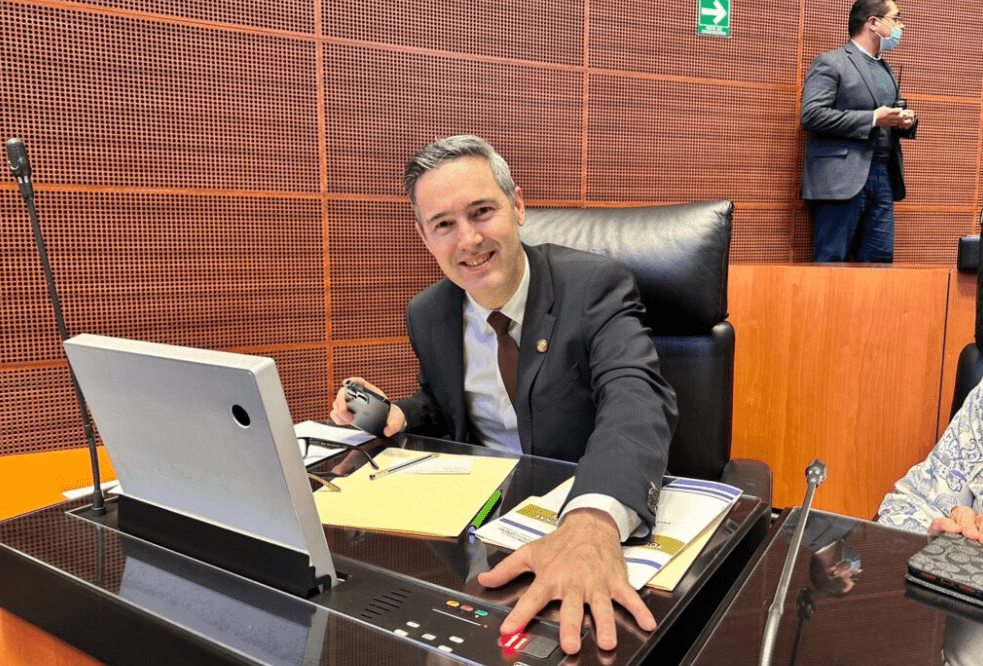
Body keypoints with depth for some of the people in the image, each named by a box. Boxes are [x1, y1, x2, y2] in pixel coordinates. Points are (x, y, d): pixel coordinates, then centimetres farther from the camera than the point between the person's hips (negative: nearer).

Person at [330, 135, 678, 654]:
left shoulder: (596, 285, -16)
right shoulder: (426, 315, 0)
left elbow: (634, 396, -32)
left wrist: (593, 521, -52)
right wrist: (397, 416, -9)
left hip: (598, 508, -4)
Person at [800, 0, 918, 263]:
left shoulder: (887, 70, 22)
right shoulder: (830, 63, -3)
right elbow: (811, 115, -15)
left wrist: (907, 121, 4)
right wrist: (873, 119, -15)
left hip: (884, 179, 8)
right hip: (843, 179, -8)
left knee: (880, 262, 6)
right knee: (831, 263, -6)